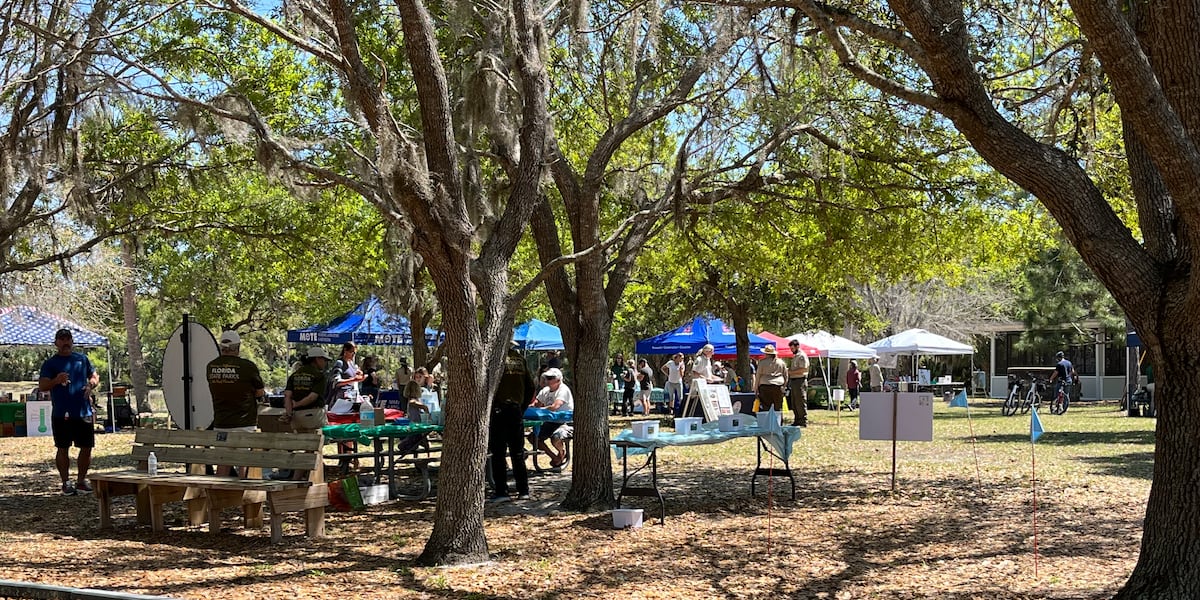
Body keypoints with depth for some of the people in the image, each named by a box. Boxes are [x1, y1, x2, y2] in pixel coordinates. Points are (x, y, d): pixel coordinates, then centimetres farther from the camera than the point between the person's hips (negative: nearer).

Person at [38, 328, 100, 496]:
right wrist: (56, 380, -25)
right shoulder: (50, 363, 2)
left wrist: (91, 384, -3)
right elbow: (42, 386, -5)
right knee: (63, 449, 2)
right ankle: (66, 482, 11)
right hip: (61, 414, -3)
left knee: (86, 447, 6)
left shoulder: (82, 359, 11)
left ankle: (81, 480, 19)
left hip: (84, 412, 3)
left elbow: (95, 376, 19)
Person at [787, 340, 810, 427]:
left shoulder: (802, 356, -10)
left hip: (800, 381, -10)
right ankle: (797, 421, 18)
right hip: (793, 381, 10)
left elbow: (802, 369, -19)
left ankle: (803, 422, -5)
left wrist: (791, 372, -16)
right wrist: (788, 370, 9)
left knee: (800, 403, -8)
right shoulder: (795, 356, 20)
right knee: (794, 403, 12)